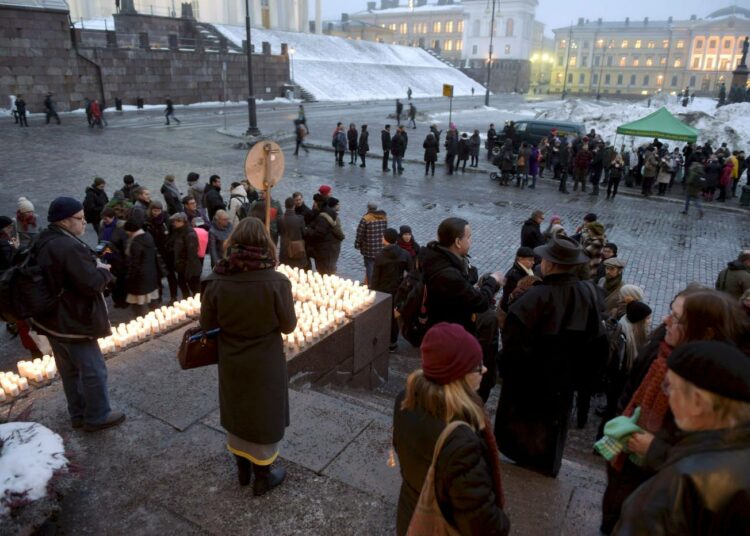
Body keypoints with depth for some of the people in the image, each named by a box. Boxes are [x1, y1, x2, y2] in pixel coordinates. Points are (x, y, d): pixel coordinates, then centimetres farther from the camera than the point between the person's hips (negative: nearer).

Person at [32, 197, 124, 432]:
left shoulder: (45, 242, 8)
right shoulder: (68, 247, -27)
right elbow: (92, 283, -29)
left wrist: (94, 265, 4)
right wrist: (103, 270, -9)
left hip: (53, 319, 10)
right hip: (71, 323, -10)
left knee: (70, 370, 21)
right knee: (94, 371, 5)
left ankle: (78, 414, 35)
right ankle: (97, 417, 17)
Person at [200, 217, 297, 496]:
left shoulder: (216, 281, -17)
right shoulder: (276, 282, -24)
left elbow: (207, 323, -6)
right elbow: (288, 326, -14)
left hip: (231, 362, 3)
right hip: (265, 364, -3)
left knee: (237, 412, 23)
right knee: (263, 415, 16)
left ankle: (243, 469, 43)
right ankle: (263, 476, 34)